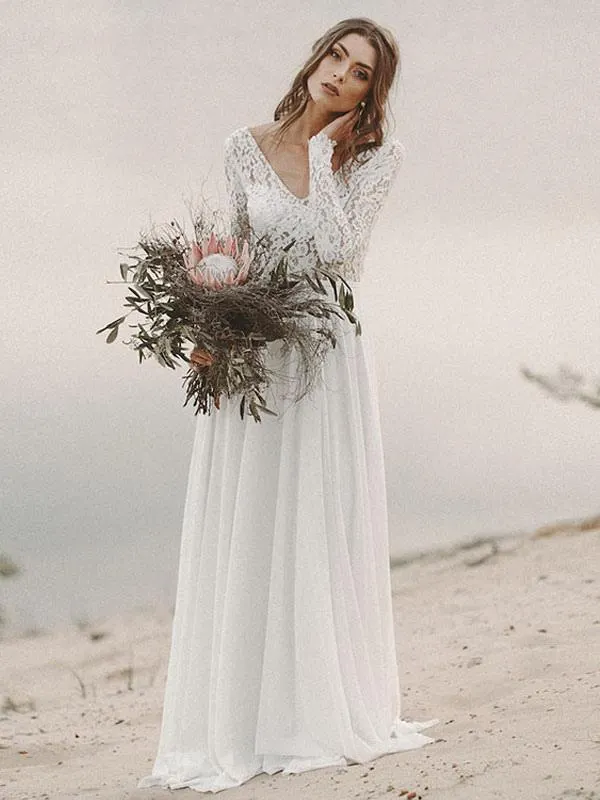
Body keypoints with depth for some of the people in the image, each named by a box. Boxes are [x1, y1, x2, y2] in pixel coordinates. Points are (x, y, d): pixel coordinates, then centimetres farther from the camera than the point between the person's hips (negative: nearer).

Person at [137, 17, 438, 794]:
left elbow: (338, 248, -14)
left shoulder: (373, 157, 0)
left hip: (325, 356, -1)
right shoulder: (246, 147, 6)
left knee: (322, 529, 1)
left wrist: (322, 152, -9)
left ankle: (320, 711, 12)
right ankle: (241, 719, 7)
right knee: (245, 530, 1)